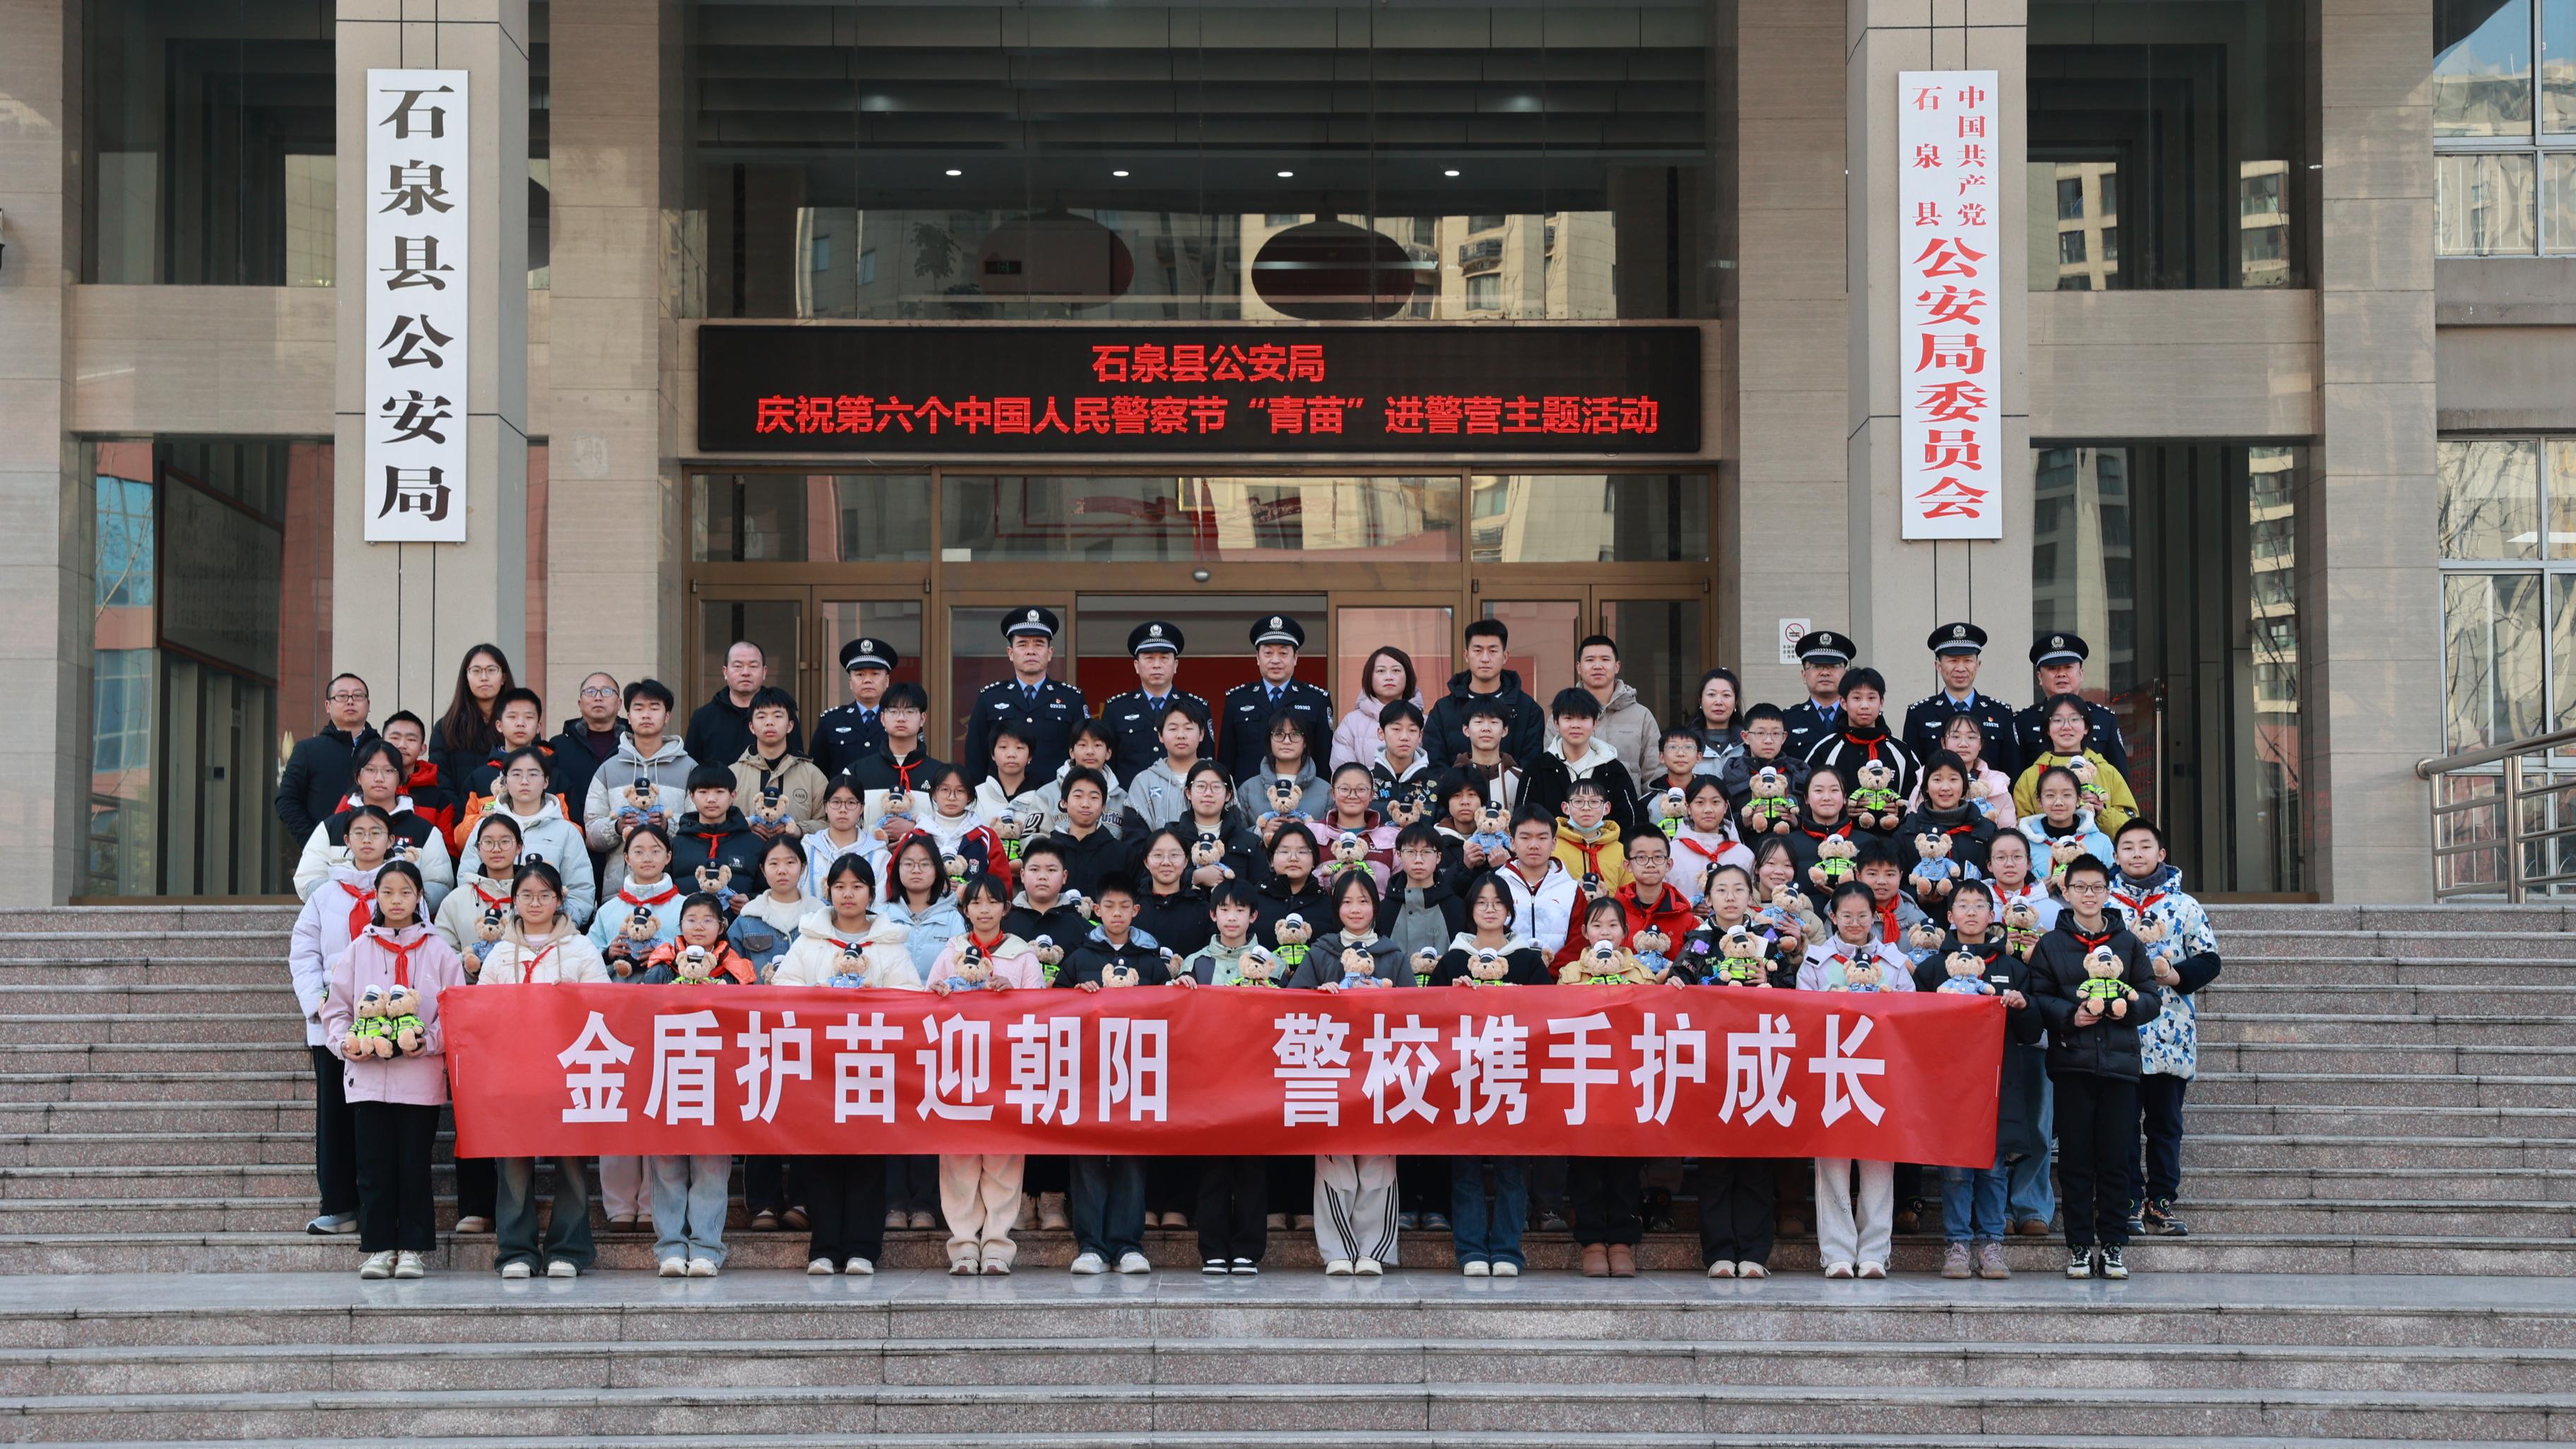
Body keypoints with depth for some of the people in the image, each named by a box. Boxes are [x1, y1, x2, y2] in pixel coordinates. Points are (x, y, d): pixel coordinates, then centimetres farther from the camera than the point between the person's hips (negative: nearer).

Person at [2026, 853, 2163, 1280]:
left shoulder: (2128, 943, 13)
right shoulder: (2050, 945, 10)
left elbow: (2152, 996, 11)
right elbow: (2038, 999, 4)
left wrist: (2128, 1006, -10)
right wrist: (2071, 1015, -13)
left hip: (2120, 1062, 1)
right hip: (2072, 1062, -1)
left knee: (2116, 1159, 1)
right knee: (2075, 1159, 0)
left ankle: (2113, 1245, 9)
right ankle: (2080, 1246, 7)